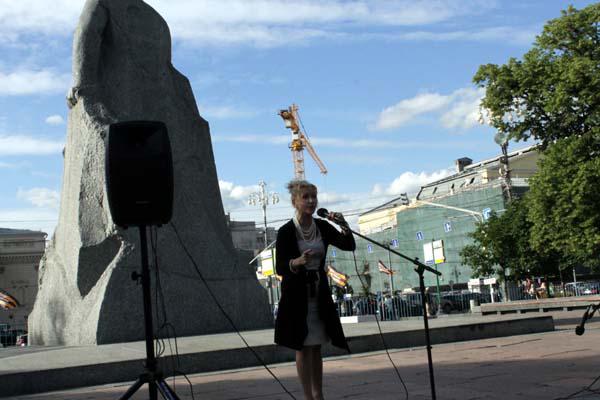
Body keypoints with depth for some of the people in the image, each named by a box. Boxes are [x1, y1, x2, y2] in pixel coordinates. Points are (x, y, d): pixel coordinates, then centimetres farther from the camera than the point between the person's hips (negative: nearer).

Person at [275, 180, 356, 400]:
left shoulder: (322, 227, 1)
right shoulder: (286, 231, -13)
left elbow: (349, 245, -2)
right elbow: (280, 268, -14)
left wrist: (344, 225, -19)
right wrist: (298, 262, -34)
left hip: (320, 293, 5)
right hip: (297, 295, -5)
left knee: (316, 347, 12)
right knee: (303, 348, -1)